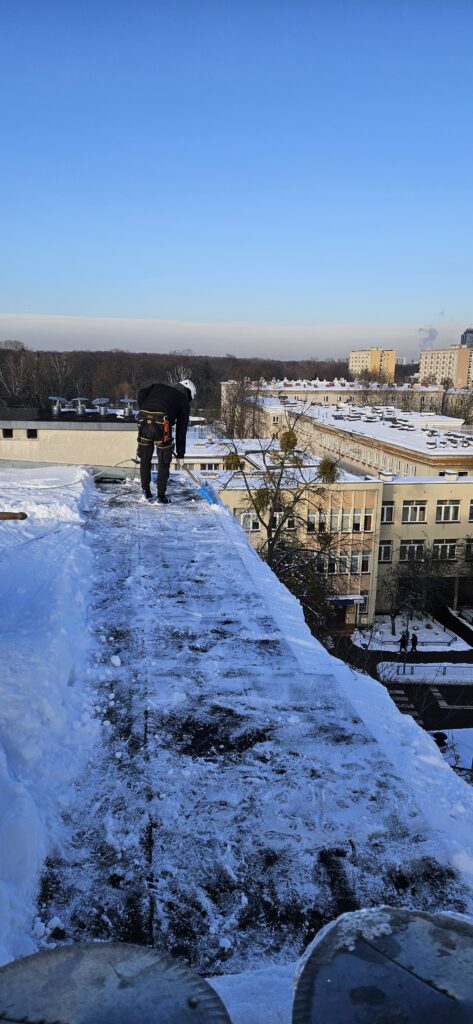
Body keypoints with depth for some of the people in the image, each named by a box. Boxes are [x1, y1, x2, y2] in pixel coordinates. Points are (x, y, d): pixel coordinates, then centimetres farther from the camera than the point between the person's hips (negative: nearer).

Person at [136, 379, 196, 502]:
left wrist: (143, 410, 16)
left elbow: (141, 392, 12)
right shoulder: (184, 401, 19)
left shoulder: (160, 386, 29)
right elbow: (181, 428, 19)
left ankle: (145, 490, 27)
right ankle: (161, 495, 12)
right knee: (164, 461, 10)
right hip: (161, 423, -3)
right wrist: (181, 451, 24)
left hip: (144, 421, 4)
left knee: (144, 458, 19)